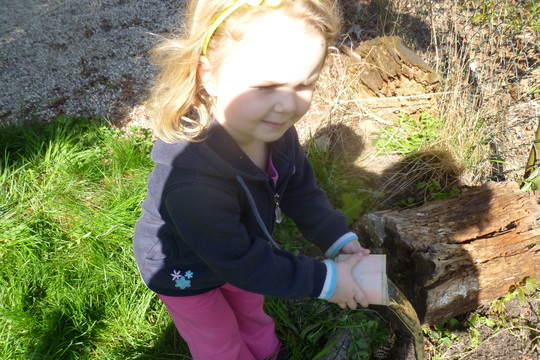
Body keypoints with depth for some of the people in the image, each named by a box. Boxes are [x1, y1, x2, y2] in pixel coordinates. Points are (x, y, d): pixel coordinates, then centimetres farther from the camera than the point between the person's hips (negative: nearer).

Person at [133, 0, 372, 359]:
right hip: (184, 273, -6)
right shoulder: (192, 180, -47)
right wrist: (323, 280, -30)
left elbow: (301, 190, -7)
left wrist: (340, 238, -17)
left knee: (250, 307, 34)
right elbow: (240, 262, -36)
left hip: (237, 251, 7)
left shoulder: (275, 128, -25)